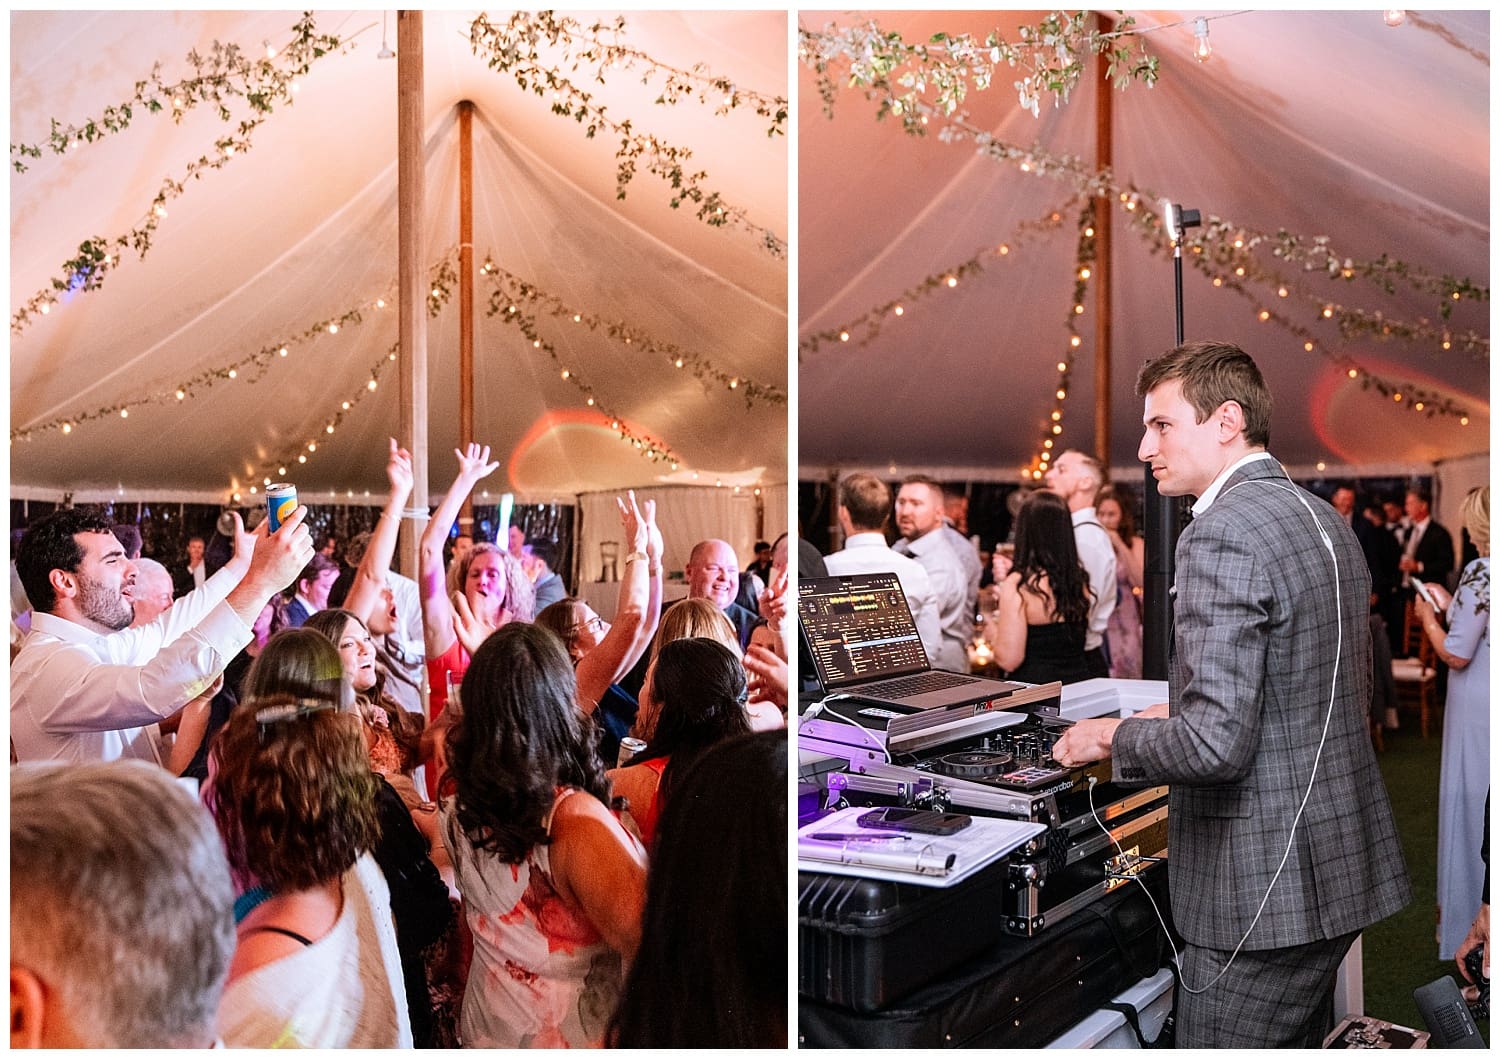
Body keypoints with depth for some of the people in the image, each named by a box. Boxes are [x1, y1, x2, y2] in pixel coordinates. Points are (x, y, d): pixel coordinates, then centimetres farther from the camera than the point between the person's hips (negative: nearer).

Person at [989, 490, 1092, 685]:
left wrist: (993, 635, 4)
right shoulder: (1079, 578, 3)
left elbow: (1008, 659, -19)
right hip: (1078, 680, 6)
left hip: (1036, 685, -6)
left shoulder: (1018, 584, -16)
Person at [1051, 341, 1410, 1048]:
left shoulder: (1221, 533, -20)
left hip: (1263, 890, -10)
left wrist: (1113, 737, -8)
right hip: (1340, 867, 10)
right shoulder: (1327, 521, 11)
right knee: (1295, 1047, 22)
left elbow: (1216, 744, -27)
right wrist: (1183, 713, 20)